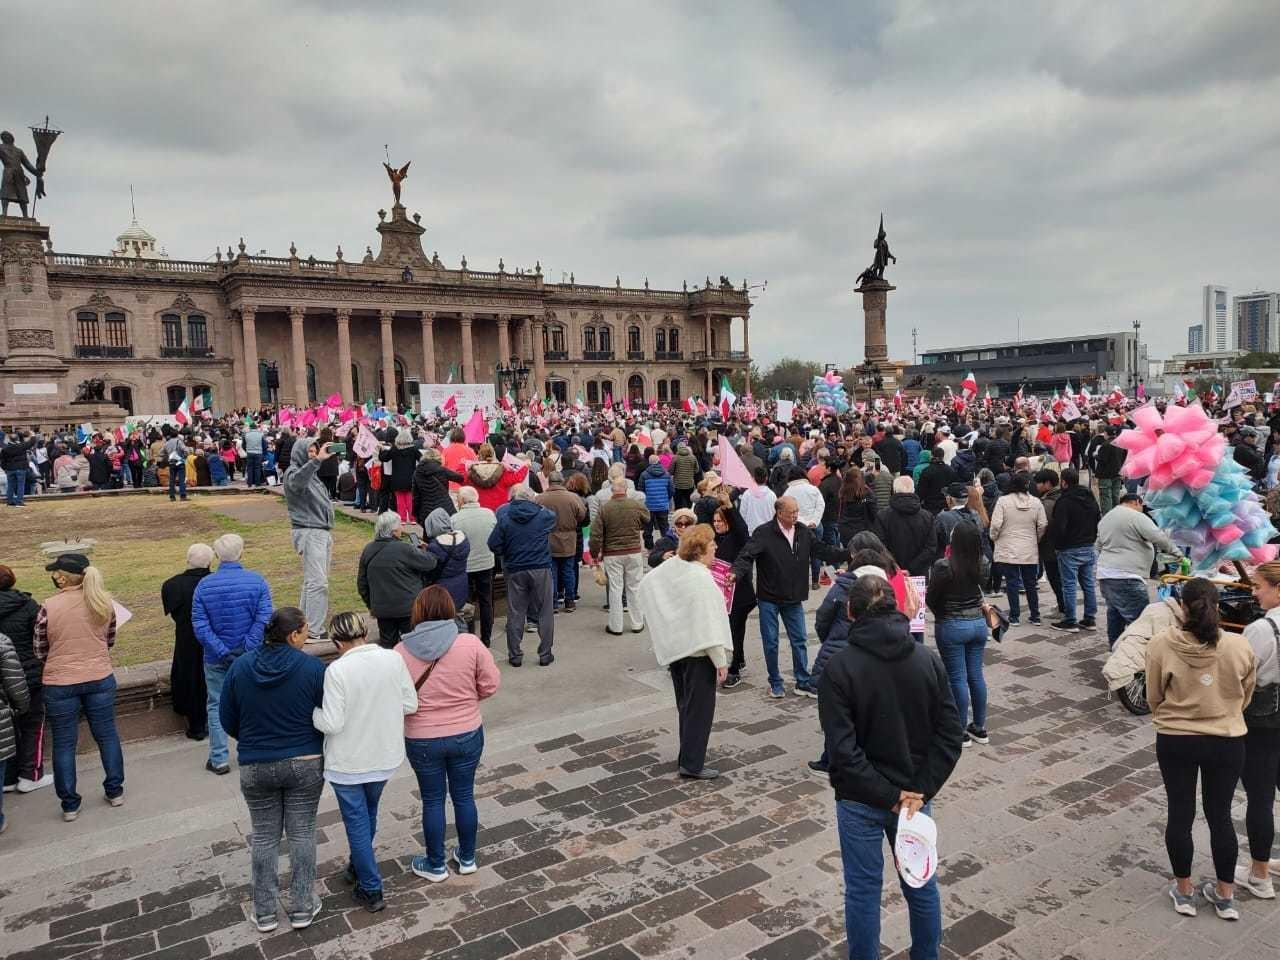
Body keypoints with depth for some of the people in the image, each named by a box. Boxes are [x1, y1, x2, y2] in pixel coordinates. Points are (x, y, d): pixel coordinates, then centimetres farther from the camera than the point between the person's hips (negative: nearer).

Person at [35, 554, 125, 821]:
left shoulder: (49, 608, -16)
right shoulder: (104, 602, -6)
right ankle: (115, 791, 26)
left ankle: (70, 804, 20)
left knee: (64, 743, 11)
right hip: (100, 678, 3)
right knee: (107, 734, 16)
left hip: (60, 683, -2)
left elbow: (40, 651, -4)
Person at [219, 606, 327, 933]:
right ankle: (302, 908, 21)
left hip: (256, 767, 2)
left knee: (264, 836, 16)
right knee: (302, 833, 12)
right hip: (305, 762, -2)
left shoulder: (240, 666, -6)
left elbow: (227, 721, 3)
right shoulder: (313, 667, -15)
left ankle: (264, 912, 25)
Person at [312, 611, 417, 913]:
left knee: (357, 822, 12)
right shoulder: (393, 658, -10)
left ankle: (371, 890, 20)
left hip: (348, 763, -4)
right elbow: (410, 705, -5)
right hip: (384, 756, 4)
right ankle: (359, 866, 46)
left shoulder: (337, 670, -22)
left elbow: (332, 723, -21)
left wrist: (311, 711, -3)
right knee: (369, 814, 26)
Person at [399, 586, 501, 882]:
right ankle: (467, 858, 34)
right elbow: (490, 685, -8)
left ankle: (436, 865, 32)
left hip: (422, 740, 0)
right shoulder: (471, 644, -15)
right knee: (464, 795, 18)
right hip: (467, 735, 1)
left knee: (432, 800, 16)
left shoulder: (401, 651, -14)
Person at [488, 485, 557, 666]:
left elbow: (494, 546, -6)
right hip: (541, 569, 0)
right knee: (545, 612, 9)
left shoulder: (504, 517, -6)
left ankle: (515, 655, 15)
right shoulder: (544, 515, -4)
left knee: (515, 614, 10)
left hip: (514, 571, 1)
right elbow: (553, 518, 19)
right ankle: (545, 654, 13)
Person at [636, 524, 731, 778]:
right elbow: (709, 625, -24)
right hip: (697, 652, -8)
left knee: (685, 706, 19)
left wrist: (664, 621, 18)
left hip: (675, 647, 8)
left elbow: (644, 588, 11)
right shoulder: (702, 580, -23)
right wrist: (721, 661, -18)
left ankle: (686, 758, 29)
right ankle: (692, 764, 9)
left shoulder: (672, 565, -1)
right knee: (700, 708, 3)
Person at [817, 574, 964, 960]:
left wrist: (889, 795, -13)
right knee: (922, 885, 21)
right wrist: (918, 791, -9)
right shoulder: (928, 660, -6)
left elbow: (843, 750, -21)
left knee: (863, 891, 13)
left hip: (859, 800, -3)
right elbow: (951, 735, -7)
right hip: (915, 794, 3)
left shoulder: (839, 668, -17)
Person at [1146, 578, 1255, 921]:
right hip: (1226, 744, 1)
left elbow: (1153, 697, -5)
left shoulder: (1161, 644, -16)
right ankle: (1225, 895, 28)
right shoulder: (1240, 647, -13)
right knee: (1220, 815, 16)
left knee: (1180, 813, 13)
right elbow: (1245, 696, 2)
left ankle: (1184, 891, 27)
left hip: (1175, 742, -1)